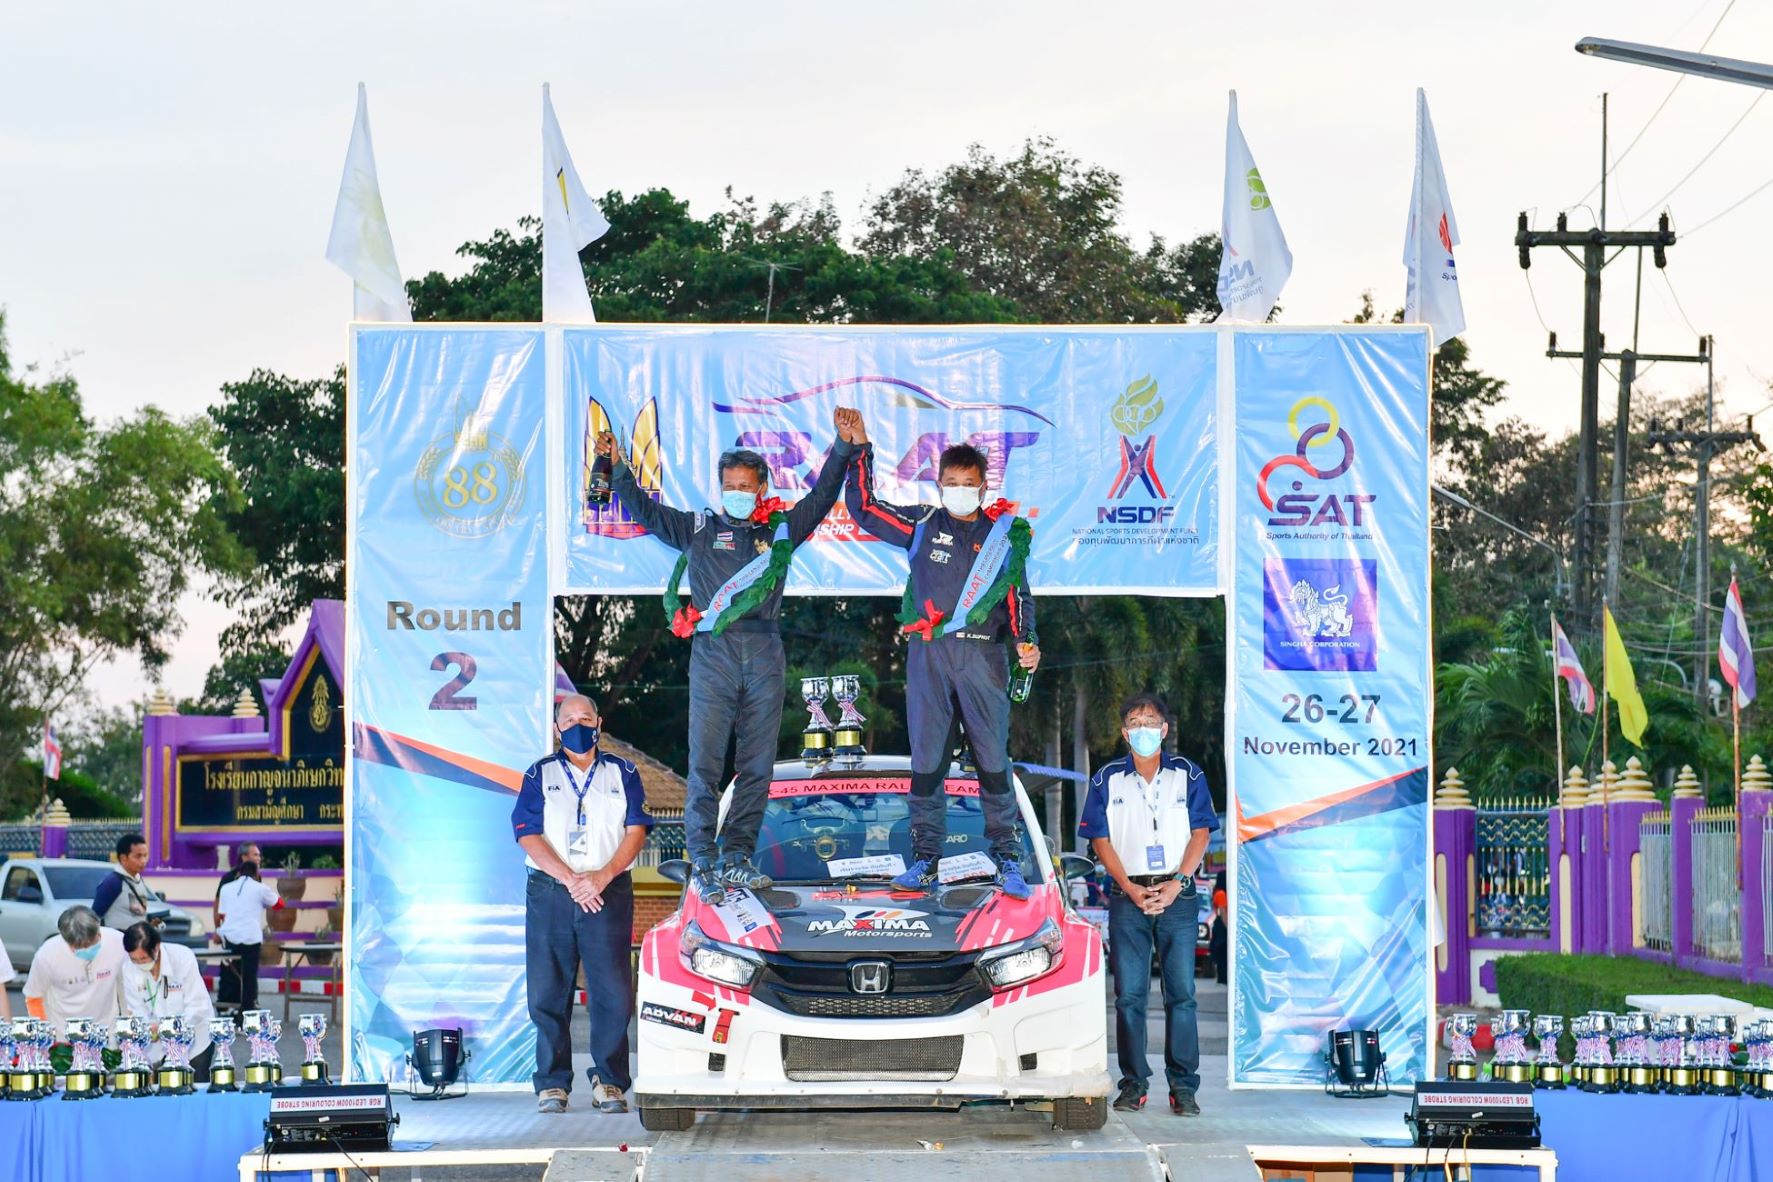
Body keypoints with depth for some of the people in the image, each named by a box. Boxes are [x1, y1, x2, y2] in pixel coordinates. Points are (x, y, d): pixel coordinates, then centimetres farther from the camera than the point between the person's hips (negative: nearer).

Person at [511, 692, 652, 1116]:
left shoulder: (622, 774, 13)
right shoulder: (540, 775, 11)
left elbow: (636, 831, 4)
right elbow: (529, 836, 1)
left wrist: (602, 877, -11)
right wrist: (571, 880, -12)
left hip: (609, 891, 0)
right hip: (549, 892, 0)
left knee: (612, 991, -7)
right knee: (548, 993, -3)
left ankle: (609, 1081, -1)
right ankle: (552, 1084, 1)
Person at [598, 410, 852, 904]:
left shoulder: (781, 531, 15)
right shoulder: (698, 529, 12)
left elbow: (822, 497, 16)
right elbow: (642, 510, 15)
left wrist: (844, 449, 7)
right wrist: (617, 468, 8)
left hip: (765, 654, 2)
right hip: (713, 653, -2)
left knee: (757, 764, 4)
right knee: (705, 760, -9)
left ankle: (737, 857, 11)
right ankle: (703, 863, -8)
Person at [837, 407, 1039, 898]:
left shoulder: (1006, 534, 9)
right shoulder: (922, 525, 10)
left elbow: (1018, 594, 10)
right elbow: (863, 507, 13)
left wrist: (1026, 641, -5)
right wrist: (859, 448, 7)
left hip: (983, 655, -1)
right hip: (928, 655, 1)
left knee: (993, 759, -1)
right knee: (926, 759, 1)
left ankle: (1008, 860, 3)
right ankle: (925, 858, 6)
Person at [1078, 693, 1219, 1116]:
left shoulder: (1187, 776, 7)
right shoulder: (1107, 780, 8)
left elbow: (1201, 833, 4)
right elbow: (1100, 840, 4)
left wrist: (1176, 884, -9)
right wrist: (1131, 889, -8)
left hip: (1177, 895, 0)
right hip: (1127, 895, 1)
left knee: (1182, 993, -4)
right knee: (1129, 995, -1)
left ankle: (1183, 1086, -2)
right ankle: (1133, 1083, 4)